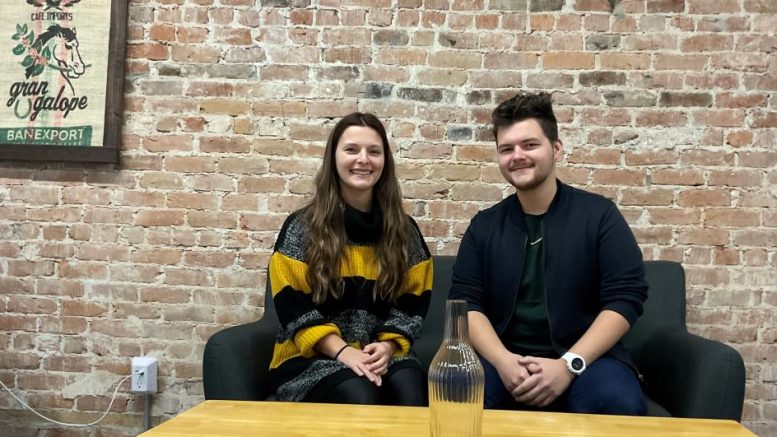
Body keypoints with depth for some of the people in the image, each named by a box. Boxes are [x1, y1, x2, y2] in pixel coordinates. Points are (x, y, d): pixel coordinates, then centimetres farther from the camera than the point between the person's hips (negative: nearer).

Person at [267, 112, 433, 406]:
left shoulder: (405, 230, 8)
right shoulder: (301, 227, -1)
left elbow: (412, 304, 7)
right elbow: (293, 307, -6)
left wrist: (387, 346, -12)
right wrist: (343, 351, -18)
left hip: (381, 355, 3)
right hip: (312, 357, -2)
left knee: (410, 390, -30)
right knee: (360, 397, -33)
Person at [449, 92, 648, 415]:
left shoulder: (598, 214, 3)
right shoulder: (484, 225, 10)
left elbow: (625, 298, -4)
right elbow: (466, 301, 4)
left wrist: (570, 364, -16)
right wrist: (501, 360, -15)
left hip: (587, 358, -1)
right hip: (505, 360, 2)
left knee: (617, 404, -32)